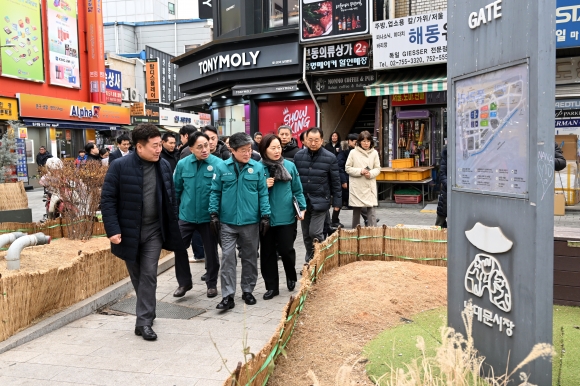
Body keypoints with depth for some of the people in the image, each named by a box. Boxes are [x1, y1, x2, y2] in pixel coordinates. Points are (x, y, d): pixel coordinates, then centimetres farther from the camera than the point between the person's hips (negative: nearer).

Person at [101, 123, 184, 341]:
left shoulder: (164, 166, 1)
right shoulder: (120, 166, -12)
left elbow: (171, 199, 7)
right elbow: (107, 200, -10)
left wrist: (172, 231, 5)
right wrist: (113, 230, -17)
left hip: (153, 232, 2)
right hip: (128, 231, -1)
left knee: (148, 275, -1)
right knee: (136, 276, 13)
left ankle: (144, 321, 7)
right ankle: (146, 312, 34)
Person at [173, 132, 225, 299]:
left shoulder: (219, 164, -13)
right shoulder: (182, 164, -3)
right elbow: (176, 189, 6)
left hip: (209, 216, -2)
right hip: (186, 215, 3)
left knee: (211, 251, 10)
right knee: (179, 247, 6)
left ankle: (212, 284, 29)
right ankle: (184, 282, 26)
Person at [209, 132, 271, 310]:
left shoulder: (258, 167, -3)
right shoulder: (222, 168, -3)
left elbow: (263, 193, 1)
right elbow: (215, 192, 2)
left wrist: (265, 216, -3)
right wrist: (214, 214, -4)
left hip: (251, 221, 1)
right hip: (227, 222, -1)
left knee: (250, 258, 12)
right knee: (227, 257, -1)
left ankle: (247, 291, 28)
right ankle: (228, 295, 6)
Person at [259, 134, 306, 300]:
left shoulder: (290, 166, 1)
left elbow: (297, 190, 6)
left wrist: (302, 208, -3)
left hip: (286, 217, 0)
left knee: (286, 249, 2)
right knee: (267, 253, 8)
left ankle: (291, 277, 32)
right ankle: (271, 286, 22)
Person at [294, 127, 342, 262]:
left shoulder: (330, 158, -7)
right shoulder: (298, 156, 2)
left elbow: (335, 182, -3)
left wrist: (337, 202, -2)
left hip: (320, 201, -4)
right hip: (303, 201, 4)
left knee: (315, 233, -10)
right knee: (306, 235, 12)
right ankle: (309, 261, 27)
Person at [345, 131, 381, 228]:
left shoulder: (374, 153, 2)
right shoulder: (353, 152, -3)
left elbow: (377, 169, 6)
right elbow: (348, 168, -1)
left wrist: (371, 173, -14)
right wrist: (360, 171, -14)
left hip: (370, 187, 1)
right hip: (356, 187, 0)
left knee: (371, 210, -3)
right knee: (356, 210, 10)